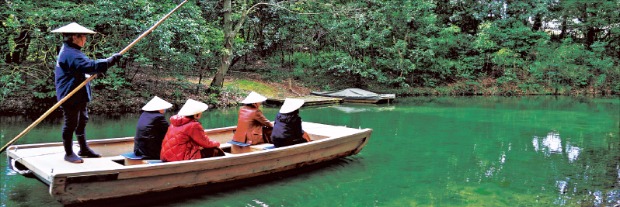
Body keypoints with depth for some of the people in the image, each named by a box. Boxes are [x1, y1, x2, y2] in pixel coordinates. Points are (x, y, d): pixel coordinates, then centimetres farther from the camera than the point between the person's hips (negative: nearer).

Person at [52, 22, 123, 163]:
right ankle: (69, 153, 10)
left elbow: (86, 67, 18)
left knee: (82, 121, 19)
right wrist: (111, 61, -29)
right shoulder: (71, 54, -22)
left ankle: (84, 149, 32)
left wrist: (98, 69, 1)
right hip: (70, 97, -11)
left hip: (79, 96, 11)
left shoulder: (71, 52, 15)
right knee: (71, 124, -1)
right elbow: (90, 66, -32)